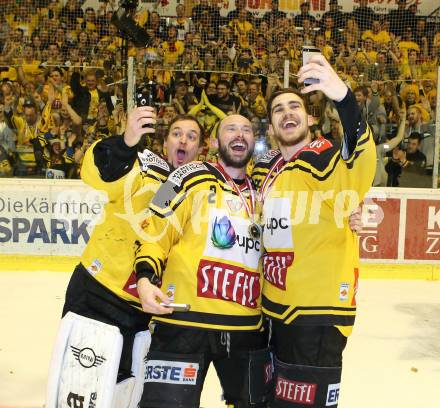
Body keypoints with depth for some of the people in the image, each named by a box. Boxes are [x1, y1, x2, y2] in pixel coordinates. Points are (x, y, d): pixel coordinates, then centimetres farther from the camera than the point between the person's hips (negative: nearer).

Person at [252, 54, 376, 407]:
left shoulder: (326, 157, -14)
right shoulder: (265, 168, 9)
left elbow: (360, 162, -38)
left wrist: (342, 96, -53)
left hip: (318, 311, -8)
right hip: (274, 307, 8)